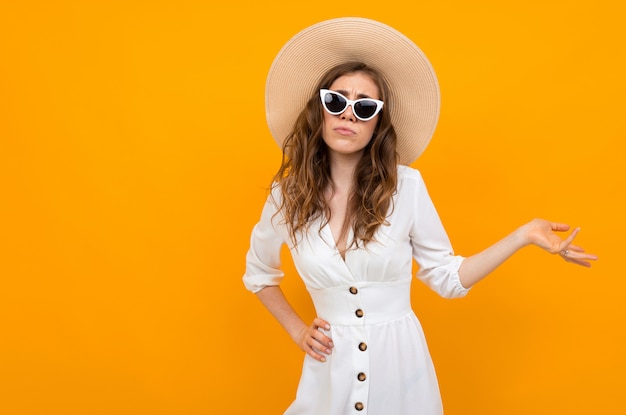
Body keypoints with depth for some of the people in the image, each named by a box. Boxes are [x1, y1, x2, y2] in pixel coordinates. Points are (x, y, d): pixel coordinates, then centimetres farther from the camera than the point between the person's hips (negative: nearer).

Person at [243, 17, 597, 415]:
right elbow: (259, 273, 13)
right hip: (331, 368, 1)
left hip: (400, 363, 0)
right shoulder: (288, 195, -6)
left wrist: (525, 235, -9)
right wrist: (297, 330, 5)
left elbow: (448, 277, -3)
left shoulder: (406, 185, -10)